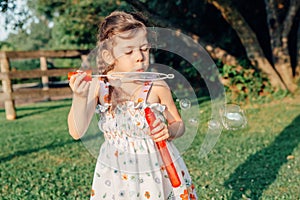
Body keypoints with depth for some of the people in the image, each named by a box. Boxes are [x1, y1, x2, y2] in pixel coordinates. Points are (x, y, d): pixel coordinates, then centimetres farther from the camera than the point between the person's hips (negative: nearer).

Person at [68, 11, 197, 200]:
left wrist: (169, 131, -22)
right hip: (116, 175, 1)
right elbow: (77, 133, -17)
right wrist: (79, 97, -32)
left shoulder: (157, 86, -13)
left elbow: (179, 125, 0)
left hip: (158, 169, -1)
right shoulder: (98, 87, -11)